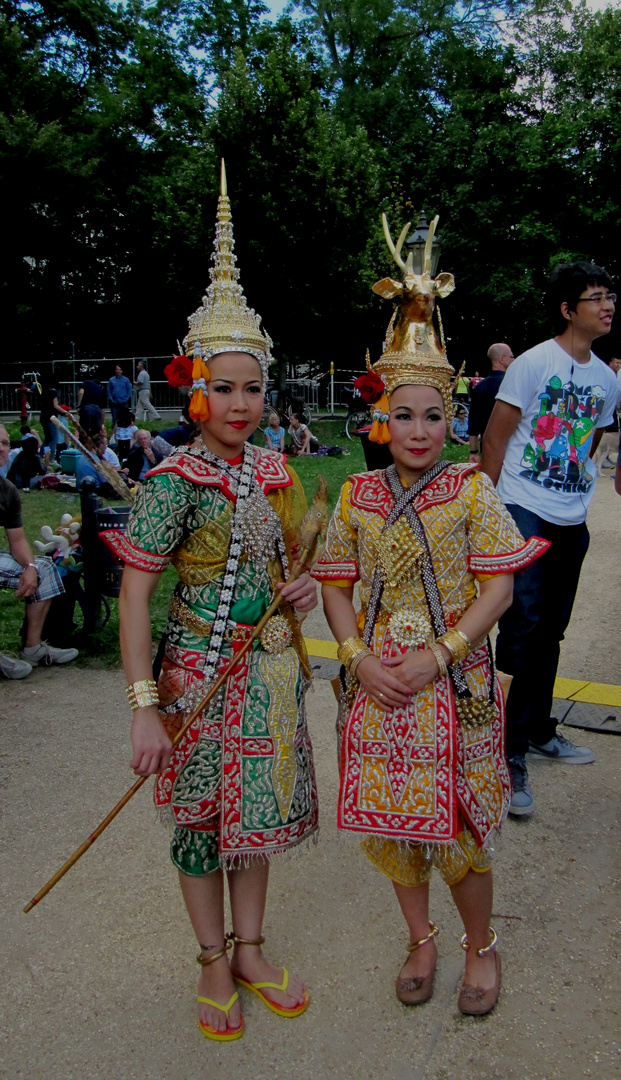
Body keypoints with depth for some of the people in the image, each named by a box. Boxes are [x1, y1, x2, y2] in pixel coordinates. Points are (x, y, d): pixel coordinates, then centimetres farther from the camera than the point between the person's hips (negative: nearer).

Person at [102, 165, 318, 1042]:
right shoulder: (174, 481, -16)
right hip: (203, 670, -5)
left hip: (272, 666, 5)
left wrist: (306, 585, -5)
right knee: (203, 816, 11)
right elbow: (134, 594, -18)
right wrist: (146, 706, -21)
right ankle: (215, 963, 34)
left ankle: (251, 949, 38)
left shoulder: (274, 470, 2)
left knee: (259, 806, 17)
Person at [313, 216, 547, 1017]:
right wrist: (361, 658, -10)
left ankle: (480, 944, 34)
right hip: (379, 681, 3)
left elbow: (498, 588, -8)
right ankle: (421, 939, 38)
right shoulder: (357, 496, 0)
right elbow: (335, 586, 4)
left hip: (453, 680, -2)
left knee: (457, 828, 5)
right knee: (391, 820, 13)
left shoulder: (471, 491, -7)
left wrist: (439, 656, -16)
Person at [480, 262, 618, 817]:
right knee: (524, 626, -13)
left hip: (572, 522, 7)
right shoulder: (533, 363, -7)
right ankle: (511, 753, -5)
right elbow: (494, 438, -7)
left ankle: (538, 731, 30)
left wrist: (575, 499, 17)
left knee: (550, 631, 15)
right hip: (524, 514, -6)